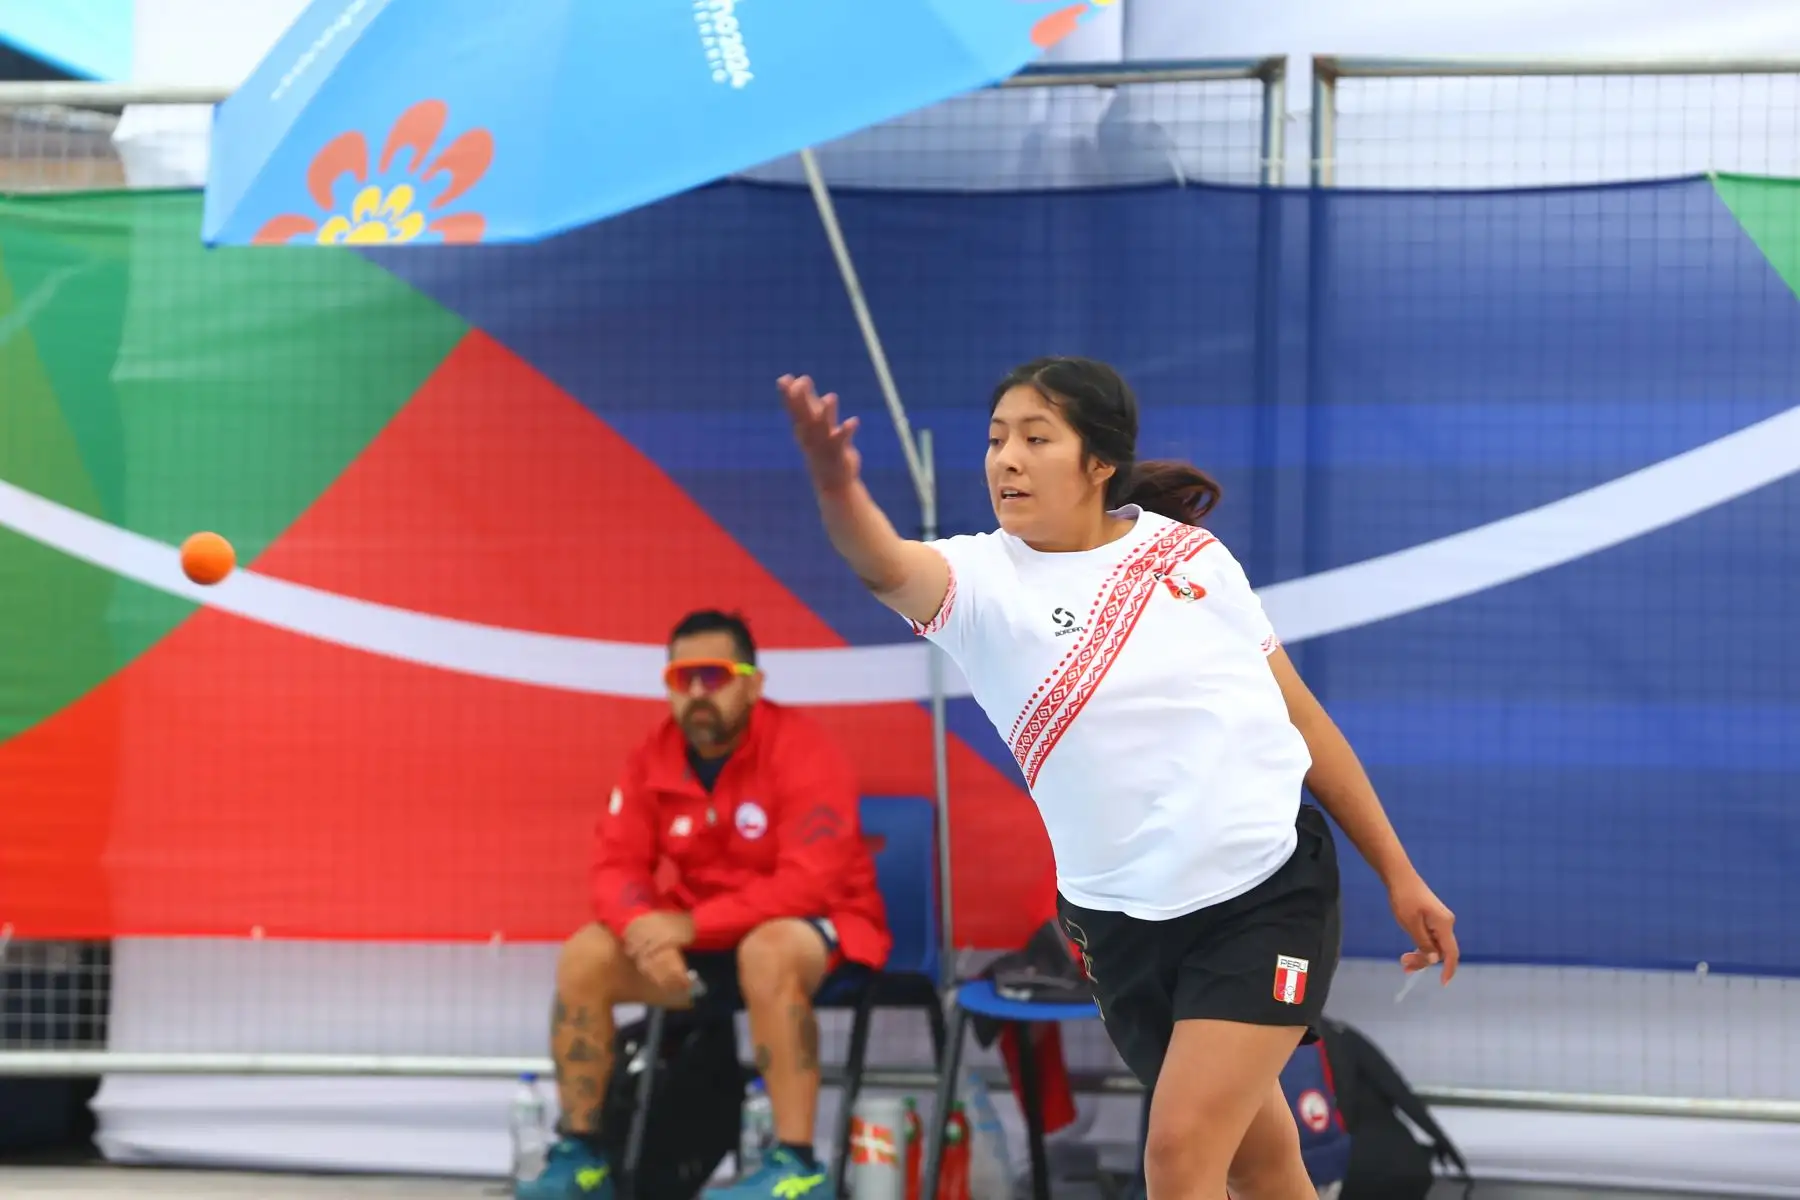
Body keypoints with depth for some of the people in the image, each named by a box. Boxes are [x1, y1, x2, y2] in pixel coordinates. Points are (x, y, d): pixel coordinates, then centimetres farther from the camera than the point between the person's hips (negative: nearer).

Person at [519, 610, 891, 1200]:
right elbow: (617, 864, -3)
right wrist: (646, 927, -27)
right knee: (585, 955, -12)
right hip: (705, 936, 6)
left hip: (817, 926, -6)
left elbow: (810, 883, -28)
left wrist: (691, 925, -31)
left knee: (768, 952, -40)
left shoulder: (801, 751, -21)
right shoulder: (653, 759, -2)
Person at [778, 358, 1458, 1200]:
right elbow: (888, 568, -31)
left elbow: (1301, 715, 10)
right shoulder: (984, 580, -6)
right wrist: (837, 488, -54)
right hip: (1123, 921, 1)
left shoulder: (1191, 554, 0)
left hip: (1271, 890, -1)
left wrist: (1397, 875, 11)